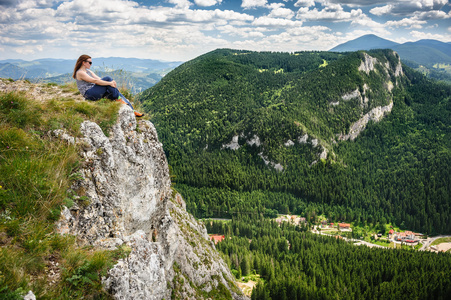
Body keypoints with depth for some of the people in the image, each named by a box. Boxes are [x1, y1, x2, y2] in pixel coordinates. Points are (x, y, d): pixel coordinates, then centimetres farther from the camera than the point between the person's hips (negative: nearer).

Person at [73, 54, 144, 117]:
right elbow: (95, 81, -20)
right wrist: (109, 83, -22)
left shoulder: (89, 72, 20)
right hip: (89, 94, -8)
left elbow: (99, 79, 8)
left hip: (97, 93, 9)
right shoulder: (80, 73, -9)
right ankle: (118, 98, -16)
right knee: (107, 78, -22)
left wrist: (112, 82, -10)